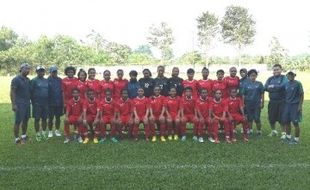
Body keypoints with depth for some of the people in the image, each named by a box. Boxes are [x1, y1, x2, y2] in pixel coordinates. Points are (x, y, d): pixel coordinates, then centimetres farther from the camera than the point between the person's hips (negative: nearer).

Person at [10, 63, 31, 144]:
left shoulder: (28, 80, 12)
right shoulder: (16, 79, -9)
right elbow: (12, 92, -11)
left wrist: (30, 100, 15)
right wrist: (13, 104, -16)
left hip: (27, 103, 7)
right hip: (19, 104, -7)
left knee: (25, 120, 12)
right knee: (18, 121, -2)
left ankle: (24, 136, 25)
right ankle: (17, 139, 5)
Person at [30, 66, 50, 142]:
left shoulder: (46, 81, 11)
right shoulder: (33, 81, -4)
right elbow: (31, 92, -5)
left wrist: (48, 101, 9)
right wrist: (33, 102, -6)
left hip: (45, 103, 4)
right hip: (37, 104, -4)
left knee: (44, 119, 10)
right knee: (37, 119, 2)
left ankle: (44, 133, 21)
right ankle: (37, 134, 11)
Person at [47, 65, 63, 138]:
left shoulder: (59, 80, 5)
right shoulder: (47, 80, -5)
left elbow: (62, 90, 8)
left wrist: (62, 101, 4)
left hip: (59, 102, 3)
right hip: (51, 103, -3)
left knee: (58, 117, 10)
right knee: (50, 118, 4)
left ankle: (57, 130, 23)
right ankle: (50, 131, 16)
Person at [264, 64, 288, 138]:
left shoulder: (284, 78, -1)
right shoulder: (270, 79, 11)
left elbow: (282, 86, -19)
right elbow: (266, 88, -3)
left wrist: (272, 86, -7)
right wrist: (277, 88, -13)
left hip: (282, 101, -4)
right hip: (272, 101, 4)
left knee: (282, 118, -2)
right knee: (271, 118, 8)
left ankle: (284, 133, 12)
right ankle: (273, 131, 29)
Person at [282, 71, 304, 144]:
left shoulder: (298, 84, -9)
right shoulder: (286, 84, 7)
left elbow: (301, 95, -8)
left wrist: (300, 106, -12)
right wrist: (285, 104, 12)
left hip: (295, 105, -6)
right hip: (287, 105, 6)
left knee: (295, 123, 0)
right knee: (286, 121, 11)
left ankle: (296, 139, 13)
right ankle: (288, 136, 28)